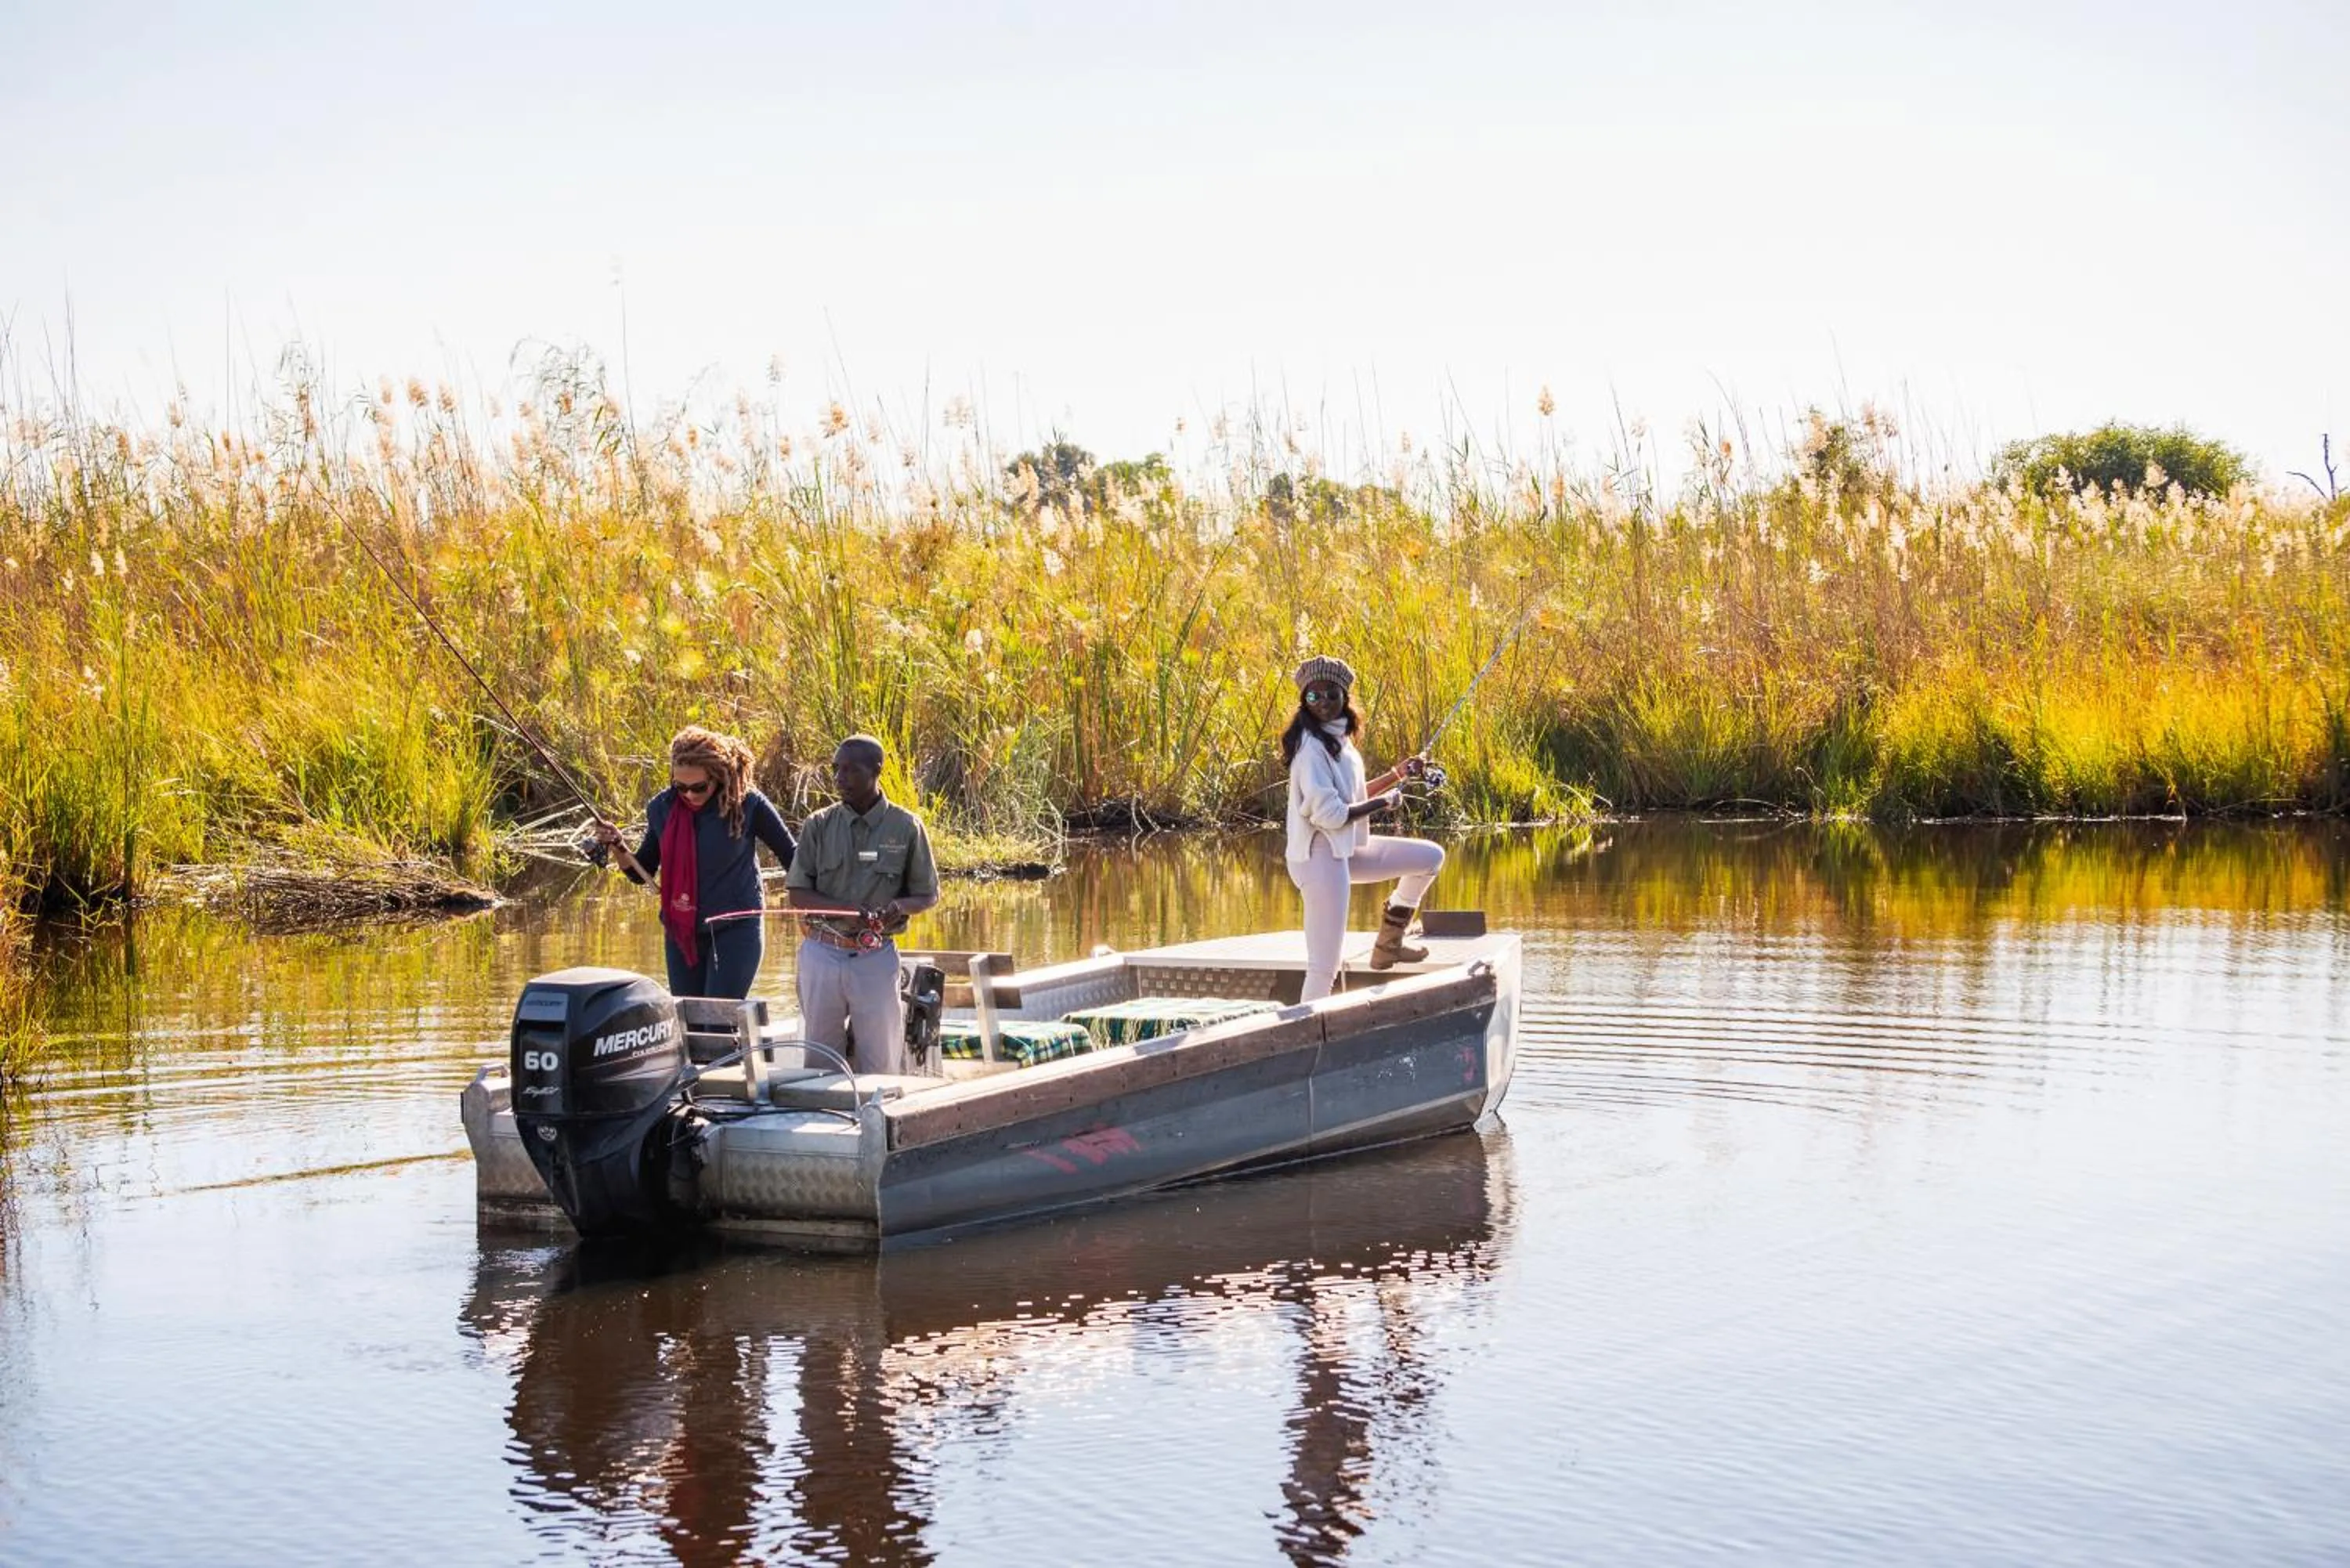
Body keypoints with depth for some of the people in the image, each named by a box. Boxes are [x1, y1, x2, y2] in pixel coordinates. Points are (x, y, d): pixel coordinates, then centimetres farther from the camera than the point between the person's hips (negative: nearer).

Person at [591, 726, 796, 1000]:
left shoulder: (747, 805, -11)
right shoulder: (662, 808, 0)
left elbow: (791, 856, 0)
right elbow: (641, 872, 10)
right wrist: (617, 848, -9)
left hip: (735, 929, -5)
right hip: (681, 934, 5)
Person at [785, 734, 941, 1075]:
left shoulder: (906, 827, -1)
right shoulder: (818, 825, 2)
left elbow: (928, 895, 5)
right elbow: (797, 894, -1)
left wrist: (898, 907, -18)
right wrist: (848, 911, -17)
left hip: (876, 957, -1)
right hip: (821, 953, 1)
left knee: (881, 1063, 3)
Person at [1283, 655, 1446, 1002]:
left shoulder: (1340, 739, 11)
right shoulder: (1312, 746, -18)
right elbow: (1328, 813, -24)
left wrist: (1396, 775, 12)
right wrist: (1384, 802, -10)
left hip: (1348, 850, 10)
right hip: (1321, 856, -9)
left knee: (1430, 857, 18)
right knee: (1325, 968, -11)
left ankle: (1388, 944, 23)